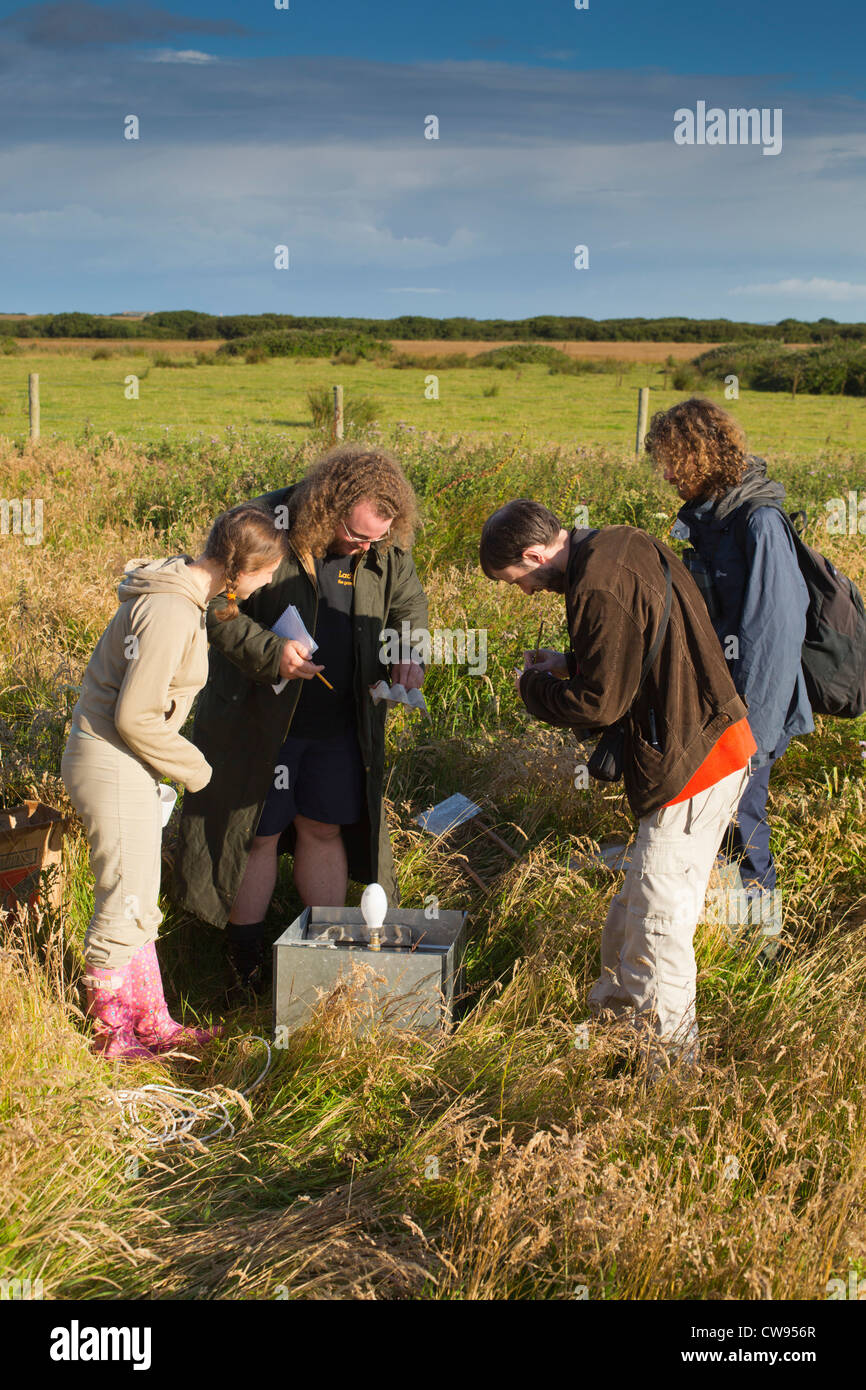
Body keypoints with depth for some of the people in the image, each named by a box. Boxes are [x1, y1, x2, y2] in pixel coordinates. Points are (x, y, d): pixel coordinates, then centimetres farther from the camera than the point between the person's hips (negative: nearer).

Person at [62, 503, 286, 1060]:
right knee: (126, 906, 1)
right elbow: (135, 716, -24)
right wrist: (193, 767, -12)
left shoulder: (183, 594, 6)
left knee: (138, 906, 17)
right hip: (112, 767, -10)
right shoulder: (170, 613, -24)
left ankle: (152, 1023, 27)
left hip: (128, 765, 10)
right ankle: (113, 1034, 14)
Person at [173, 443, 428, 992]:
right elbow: (213, 608, -16)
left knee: (325, 829, 12)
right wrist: (269, 652, -29)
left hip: (342, 721, 4)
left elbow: (409, 603, 13)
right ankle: (247, 963, 21)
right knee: (257, 834, 6)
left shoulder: (387, 549, -4)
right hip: (258, 716, -4)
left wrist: (408, 652, -8)